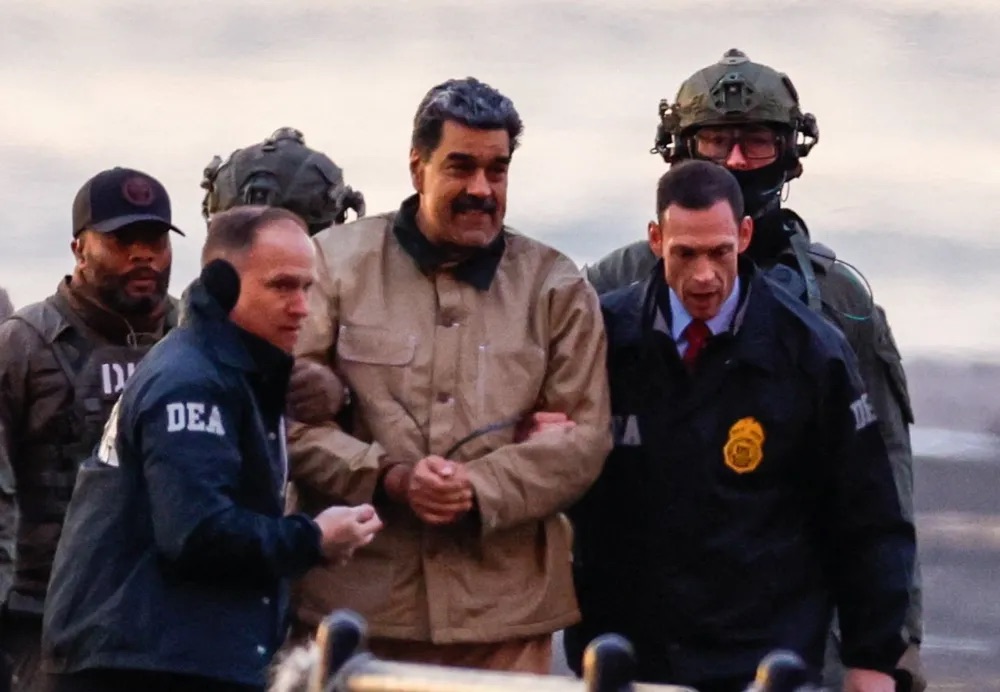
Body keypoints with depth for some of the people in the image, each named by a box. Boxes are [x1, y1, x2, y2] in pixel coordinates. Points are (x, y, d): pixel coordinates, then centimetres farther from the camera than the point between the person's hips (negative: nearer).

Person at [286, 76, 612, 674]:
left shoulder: (556, 287, 11)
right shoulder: (336, 262, 7)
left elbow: (584, 436, 4)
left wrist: (480, 488, -12)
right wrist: (389, 478, -12)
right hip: (357, 600, -1)